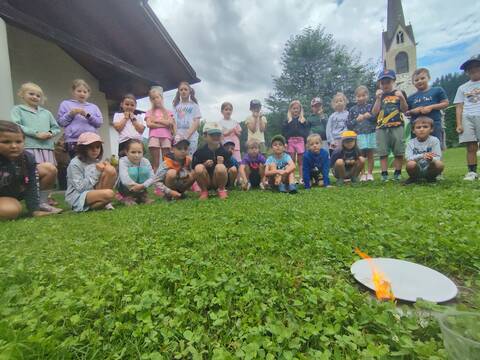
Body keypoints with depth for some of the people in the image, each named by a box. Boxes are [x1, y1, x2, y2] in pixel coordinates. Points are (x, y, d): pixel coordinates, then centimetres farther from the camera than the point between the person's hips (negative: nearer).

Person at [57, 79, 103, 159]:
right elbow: (60, 122, 8)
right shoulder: (66, 104, 15)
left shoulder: (93, 106, 20)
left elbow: (100, 122, 6)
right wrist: (70, 114, -6)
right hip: (74, 141, -2)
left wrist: (87, 115, -8)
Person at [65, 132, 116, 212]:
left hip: (94, 191, 7)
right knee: (109, 194, -36)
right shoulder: (75, 164, -10)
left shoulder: (97, 161, 8)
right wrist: (96, 172, -19)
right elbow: (80, 188, -18)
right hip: (78, 197, -7)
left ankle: (103, 201, -8)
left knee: (111, 170, -17)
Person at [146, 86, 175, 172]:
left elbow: (170, 122, 1)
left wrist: (156, 120, 1)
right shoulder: (150, 112, 17)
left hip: (166, 136, 0)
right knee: (155, 163, -4)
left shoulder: (167, 112, 18)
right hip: (154, 136, 0)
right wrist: (164, 124, -2)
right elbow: (149, 124, 0)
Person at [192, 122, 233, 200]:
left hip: (219, 181, 0)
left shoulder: (224, 152, -2)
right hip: (205, 183, 1)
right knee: (199, 167, -29)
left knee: (220, 167, -31)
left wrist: (222, 164, -21)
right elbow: (194, 169, -1)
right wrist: (204, 165, -19)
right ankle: (204, 191, -2)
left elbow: (228, 170, -1)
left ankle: (221, 190, -3)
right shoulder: (200, 152, -3)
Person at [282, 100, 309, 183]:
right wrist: (285, 143, -5)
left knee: (300, 160, 3)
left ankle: (301, 178, 7)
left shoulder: (304, 121, 8)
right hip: (290, 141, 0)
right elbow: (284, 133, 4)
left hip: (301, 141, 0)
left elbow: (307, 132, 4)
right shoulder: (287, 121, 8)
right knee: (292, 161, 3)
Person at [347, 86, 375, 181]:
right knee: (361, 155, 2)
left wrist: (369, 116, -12)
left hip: (370, 134, 1)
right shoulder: (352, 110, 7)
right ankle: (362, 174, 10)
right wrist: (357, 120, -9)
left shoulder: (370, 107, 7)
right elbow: (348, 125, 4)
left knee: (370, 155, 5)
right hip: (359, 135, -1)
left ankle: (370, 173, 13)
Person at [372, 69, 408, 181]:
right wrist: (378, 98, -6)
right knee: (383, 152, 0)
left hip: (397, 126, 0)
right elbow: (374, 113, 1)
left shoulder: (399, 93, 10)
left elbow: (405, 110, 3)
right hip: (381, 128, 1)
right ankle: (384, 174, 5)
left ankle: (397, 173, 10)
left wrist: (402, 98, -11)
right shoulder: (378, 96, 12)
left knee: (399, 152, 1)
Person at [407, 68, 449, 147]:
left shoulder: (437, 90, 6)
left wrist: (431, 107, -11)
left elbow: (445, 103, 3)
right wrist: (413, 111, -9)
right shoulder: (411, 97, 10)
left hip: (434, 125, -2)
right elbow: (406, 112, 11)